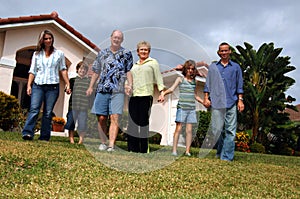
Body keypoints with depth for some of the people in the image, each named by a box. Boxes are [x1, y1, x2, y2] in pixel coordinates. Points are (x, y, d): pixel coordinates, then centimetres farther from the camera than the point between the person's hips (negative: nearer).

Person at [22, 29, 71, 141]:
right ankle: (28, 133, -20)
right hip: (38, 85, 1)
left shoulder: (59, 54, 12)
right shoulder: (37, 54, 14)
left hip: (53, 87, 0)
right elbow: (32, 71, 11)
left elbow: (63, 70, 10)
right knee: (34, 109, -14)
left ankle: (44, 137, 1)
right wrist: (29, 85, 1)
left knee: (48, 112, -1)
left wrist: (67, 84, 3)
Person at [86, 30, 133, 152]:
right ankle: (103, 143, 15)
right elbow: (96, 72, 18)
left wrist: (130, 85, -10)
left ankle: (111, 145, -12)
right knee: (101, 118, 3)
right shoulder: (102, 53, 15)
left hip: (117, 91, -2)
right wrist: (90, 87, 12)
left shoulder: (127, 54, 10)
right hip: (102, 90, 3)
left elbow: (129, 71, 5)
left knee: (114, 118, -11)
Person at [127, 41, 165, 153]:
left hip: (146, 96, -4)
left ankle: (144, 150, 1)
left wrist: (162, 92, -6)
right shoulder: (134, 65, 24)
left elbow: (158, 78, 3)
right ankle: (133, 149, 5)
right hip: (133, 96, 4)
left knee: (143, 122, -5)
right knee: (132, 122, -1)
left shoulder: (153, 62, 11)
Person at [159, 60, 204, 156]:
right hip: (181, 107, -3)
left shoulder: (195, 81, 15)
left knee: (189, 130, 2)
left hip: (192, 108, 3)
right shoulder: (180, 79, 5)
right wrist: (163, 93, -25)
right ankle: (174, 150, 0)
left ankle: (187, 151, 6)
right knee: (178, 129, -4)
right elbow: (172, 89, -8)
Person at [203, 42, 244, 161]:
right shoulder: (213, 67, 16)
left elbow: (239, 86, 13)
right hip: (216, 103, 1)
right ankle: (219, 152, 18)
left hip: (231, 103, 0)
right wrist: (206, 98, 5)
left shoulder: (236, 67, 14)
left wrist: (240, 100, 5)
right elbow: (208, 84, 15)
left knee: (230, 131, -5)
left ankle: (227, 157, -3)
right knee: (217, 129, 1)